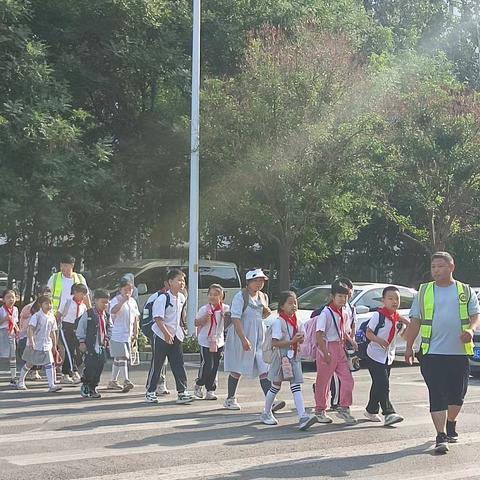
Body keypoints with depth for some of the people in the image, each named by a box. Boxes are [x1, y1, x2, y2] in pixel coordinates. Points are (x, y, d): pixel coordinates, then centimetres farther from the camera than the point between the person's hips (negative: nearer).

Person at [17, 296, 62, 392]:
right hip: (35, 344, -4)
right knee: (29, 364, 12)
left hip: (46, 345, 4)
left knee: (49, 364, -9)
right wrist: (31, 341, -32)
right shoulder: (37, 316, -12)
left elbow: (53, 332, 13)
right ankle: (21, 381, 32)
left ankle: (51, 385, -14)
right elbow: (31, 328, -21)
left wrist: (54, 345, 15)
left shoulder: (52, 317, 5)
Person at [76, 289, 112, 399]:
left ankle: (92, 388, 17)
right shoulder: (88, 314, -7)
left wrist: (107, 338, 10)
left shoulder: (107, 316, 9)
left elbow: (109, 328, 24)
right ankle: (84, 386, 11)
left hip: (102, 346, 6)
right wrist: (82, 342, -8)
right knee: (90, 366, -9)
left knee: (100, 366, 4)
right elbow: (80, 328, -5)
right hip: (90, 346, -6)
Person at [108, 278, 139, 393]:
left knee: (118, 358, 13)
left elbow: (135, 317, 19)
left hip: (128, 335, 7)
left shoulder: (133, 301, 14)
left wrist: (135, 332, 14)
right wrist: (123, 301, -32)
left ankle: (113, 381, 19)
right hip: (117, 335, -7)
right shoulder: (116, 300, -7)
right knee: (122, 358, -13)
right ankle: (126, 381, -17)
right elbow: (113, 311, -28)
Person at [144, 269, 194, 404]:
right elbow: (158, 318, -22)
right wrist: (166, 334, -29)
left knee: (179, 365, 1)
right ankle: (150, 392, 14)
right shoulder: (162, 298, -17)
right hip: (161, 336, -6)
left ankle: (182, 392, 2)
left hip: (176, 336, 6)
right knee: (156, 365, 3)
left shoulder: (182, 298, 5)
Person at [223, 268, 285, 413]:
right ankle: (230, 399, 20)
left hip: (259, 338, 6)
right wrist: (244, 339, -26)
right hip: (241, 336, -6)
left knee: (264, 369, -5)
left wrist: (267, 313, 1)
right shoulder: (241, 296, -11)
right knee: (237, 369, 5)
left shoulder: (264, 297, 10)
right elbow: (235, 319, -18)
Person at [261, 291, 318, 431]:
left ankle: (303, 417, -16)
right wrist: (292, 341, -24)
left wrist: (300, 339, -3)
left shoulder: (296, 321, 10)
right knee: (276, 387, 7)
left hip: (294, 357, 5)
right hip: (281, 357, -5)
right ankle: (266, 413, 25)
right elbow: (275, 343, -18)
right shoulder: (278, 322, -12)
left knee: (296, 387, -5)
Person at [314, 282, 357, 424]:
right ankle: (320, 411, 16)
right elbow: (319, 334, -20)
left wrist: (351, 340, 9)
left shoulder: (344, 312, 8)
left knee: (348, 379, 3)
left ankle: (344, 408, 15)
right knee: (323, 381, 4)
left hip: (340, 348, 7)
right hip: (327, 348, -7)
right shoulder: (326, 313, -15)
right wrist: (325, 353, -25)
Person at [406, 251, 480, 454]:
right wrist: (409, 346, 4)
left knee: (457, 393, 10)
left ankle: (450, 426, 34)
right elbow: (415, 321, 9)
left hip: (459, 352, 1)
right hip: (432, 353, -1)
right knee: (437, 395, -7)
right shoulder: (423, 292, 8)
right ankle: (441, 436, -7)